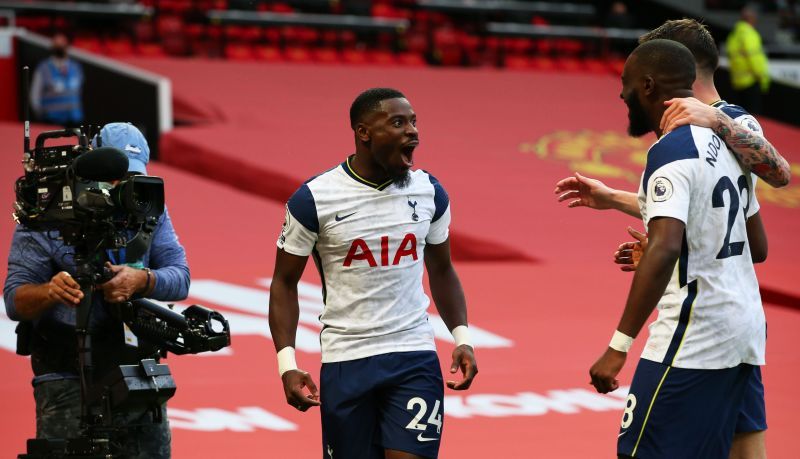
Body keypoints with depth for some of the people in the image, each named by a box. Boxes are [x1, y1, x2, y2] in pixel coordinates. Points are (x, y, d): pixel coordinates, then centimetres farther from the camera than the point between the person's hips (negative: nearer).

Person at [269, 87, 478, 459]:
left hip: (414, 358, 2)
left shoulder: (429, 192, 3)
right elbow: (285, 282, 0)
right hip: (344, 362, -1)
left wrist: (462, 338, 3)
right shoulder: (314, 199, -7)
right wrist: (287, 364, -10)